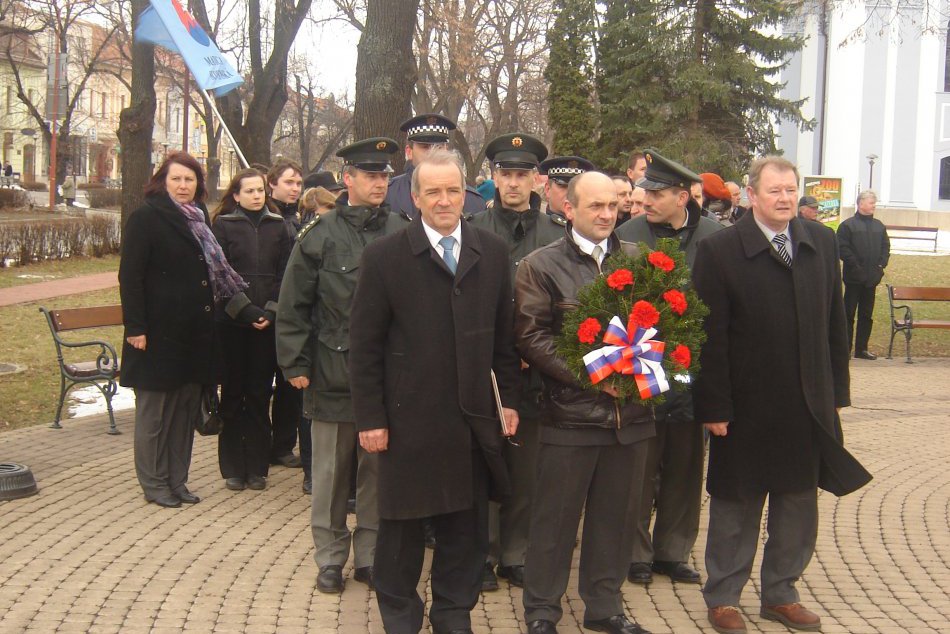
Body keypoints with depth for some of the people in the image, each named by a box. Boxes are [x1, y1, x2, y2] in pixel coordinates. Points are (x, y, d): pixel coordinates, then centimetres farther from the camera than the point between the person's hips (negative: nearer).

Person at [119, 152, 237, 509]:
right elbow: (130, 276, -12)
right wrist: (135, 327, -18)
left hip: (195, 332, 7)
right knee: (155, 410, 3)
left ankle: (177, 480, 19)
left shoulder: (198, 218, 14)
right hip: (159, 330, -7)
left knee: (186, 407, 10)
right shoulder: (146, 218, -7)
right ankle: (153, 484, 13)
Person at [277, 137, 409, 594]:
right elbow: (293, 307, 0)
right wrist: (295, 365, -4)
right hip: (333, 374, -1)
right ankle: (330, 558, 21)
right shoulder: (320, 235, -1)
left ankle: (370, 556, 23)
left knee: (378, 470, 10)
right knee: (332, 472, 8)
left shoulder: (401, 232, 3)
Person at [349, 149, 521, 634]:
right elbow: (364, 346, -4)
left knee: (466, 529, 12)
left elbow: (504, 336, 11)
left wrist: (509, 399, 8)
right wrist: (370, 418, -7)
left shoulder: (492, 253, 5)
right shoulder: (384, 256, -5)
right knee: (402, 526, 10)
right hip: (409, 420, -3)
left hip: (473, 419, 3)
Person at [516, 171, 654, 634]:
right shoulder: (540, 266, -3)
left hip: (630, 411, 4)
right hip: (570, 414, -3)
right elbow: (531, 338, -9)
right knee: (555, 518, 7)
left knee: (614, 516, 14)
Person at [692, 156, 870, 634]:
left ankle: (780, 593, 32)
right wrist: (713, 407, -13)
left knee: (799, 504, 15)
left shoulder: (822, 243, 4)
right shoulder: (720, 250, -10)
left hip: (808, 407, 4)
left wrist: (836, 392, 6)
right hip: (746, 408, -4)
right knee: (736, 505, 10)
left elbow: (834, 323, 8)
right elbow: (710, 337, -11)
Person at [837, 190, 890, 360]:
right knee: (849, 314, -1)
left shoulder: (879, 226, 12)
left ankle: (861, 348, 18)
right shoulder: (847, 225, -7)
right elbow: (843, 249, -13)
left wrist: (881, 265, 0)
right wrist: (856, 267, -17)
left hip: (872, 277, 6)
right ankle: (845, 348, 4)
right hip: (854, 277, -6)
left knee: (867, 315, 10)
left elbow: (886, 247, 14)